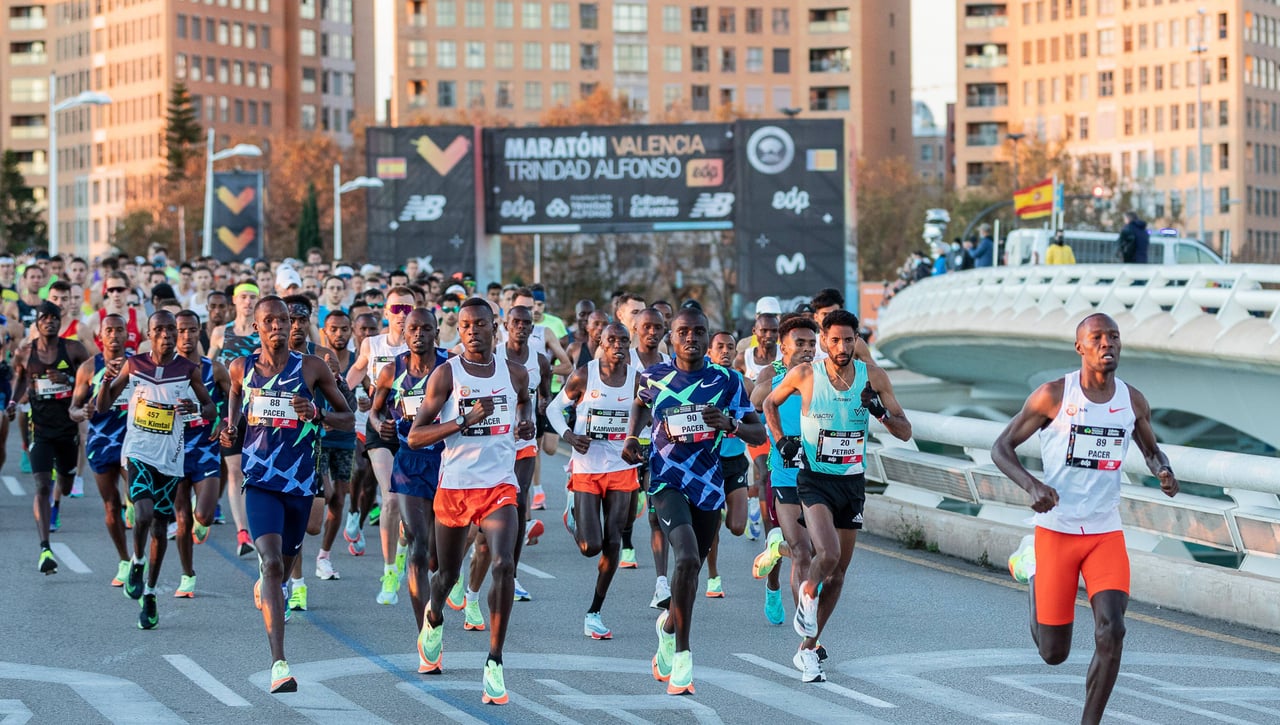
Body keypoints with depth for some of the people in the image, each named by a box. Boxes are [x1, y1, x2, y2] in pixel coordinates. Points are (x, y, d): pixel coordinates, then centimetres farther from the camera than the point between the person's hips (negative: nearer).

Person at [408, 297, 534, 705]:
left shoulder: (514, 373, 4)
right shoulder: (446, 375, -6)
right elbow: (414, 437, -10)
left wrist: (527, 422, 8)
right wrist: (466, 420, -21)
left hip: (499, 487, 1)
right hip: (454, 487, -1)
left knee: (504, 565, -22)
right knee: (448, 574, 15)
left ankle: (495, 662, -16)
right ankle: (433, 618, 52)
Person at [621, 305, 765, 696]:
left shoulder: (727, 381, -5)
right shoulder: (655, 377, -2)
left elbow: (758, 434, -5)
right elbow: (641, 404, 23)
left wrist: (730, 424, -24)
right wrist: (631, 437, 6)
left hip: (709, 486, 2)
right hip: (667, 483, -2)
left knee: (692, 569, 15)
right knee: (688, 558, -24)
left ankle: (669, 626, 47)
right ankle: (682, 653, -13)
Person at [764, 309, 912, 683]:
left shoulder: (873, 376, -4)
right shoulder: (805, 375, -8)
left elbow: (905, 432, -1)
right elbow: (770, 403, 12)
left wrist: (881, 412, -20)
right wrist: (780, 441, -1)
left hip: (853, 482, 4)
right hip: (815, 480, -4)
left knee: (839, 570, 9)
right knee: (828, 555, -27)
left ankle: (808, 649, 22)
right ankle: (808, 592, 8)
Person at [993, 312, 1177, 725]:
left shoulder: (1133, 401, 2)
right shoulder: (1053, 395, -10)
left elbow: (1151, 450, 20)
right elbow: (1001, 448, -5)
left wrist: (1163, 471, -4)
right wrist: (1032, 486, -23)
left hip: (1106, 534, 3)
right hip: (1056, 531, -3)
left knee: (1111, 633, -17)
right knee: (1054, 653, 4)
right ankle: (1030, 569, 34)